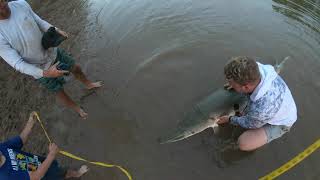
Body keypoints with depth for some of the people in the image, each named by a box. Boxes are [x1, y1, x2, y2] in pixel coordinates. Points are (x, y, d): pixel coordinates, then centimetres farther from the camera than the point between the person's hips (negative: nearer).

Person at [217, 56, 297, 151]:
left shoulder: (262, 109, -45)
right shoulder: (258, 68, -31)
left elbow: (251, 124, -19)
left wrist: (230, 119, -5)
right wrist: (234, 84, -10)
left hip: (279, 123, -6)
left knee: (243, 143, -18)